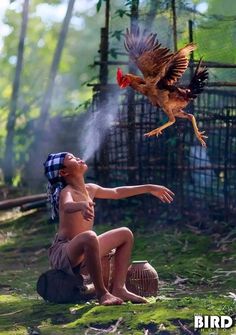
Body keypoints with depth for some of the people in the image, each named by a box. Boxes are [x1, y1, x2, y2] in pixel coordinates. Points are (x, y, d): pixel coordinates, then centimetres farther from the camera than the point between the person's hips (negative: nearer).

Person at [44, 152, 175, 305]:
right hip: (62, 253, -10)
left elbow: (116, 192, 25)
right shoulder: (66, 192, -15)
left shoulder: (90, 189, 10)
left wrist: (149, 188, 28)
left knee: (125, 234, 14)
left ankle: (118, 288, -1)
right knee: (89, 236, -39)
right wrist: (82, 205, -62)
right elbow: (67, 206, -39)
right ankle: (102, 293, -27)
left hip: (84, 252, 10)